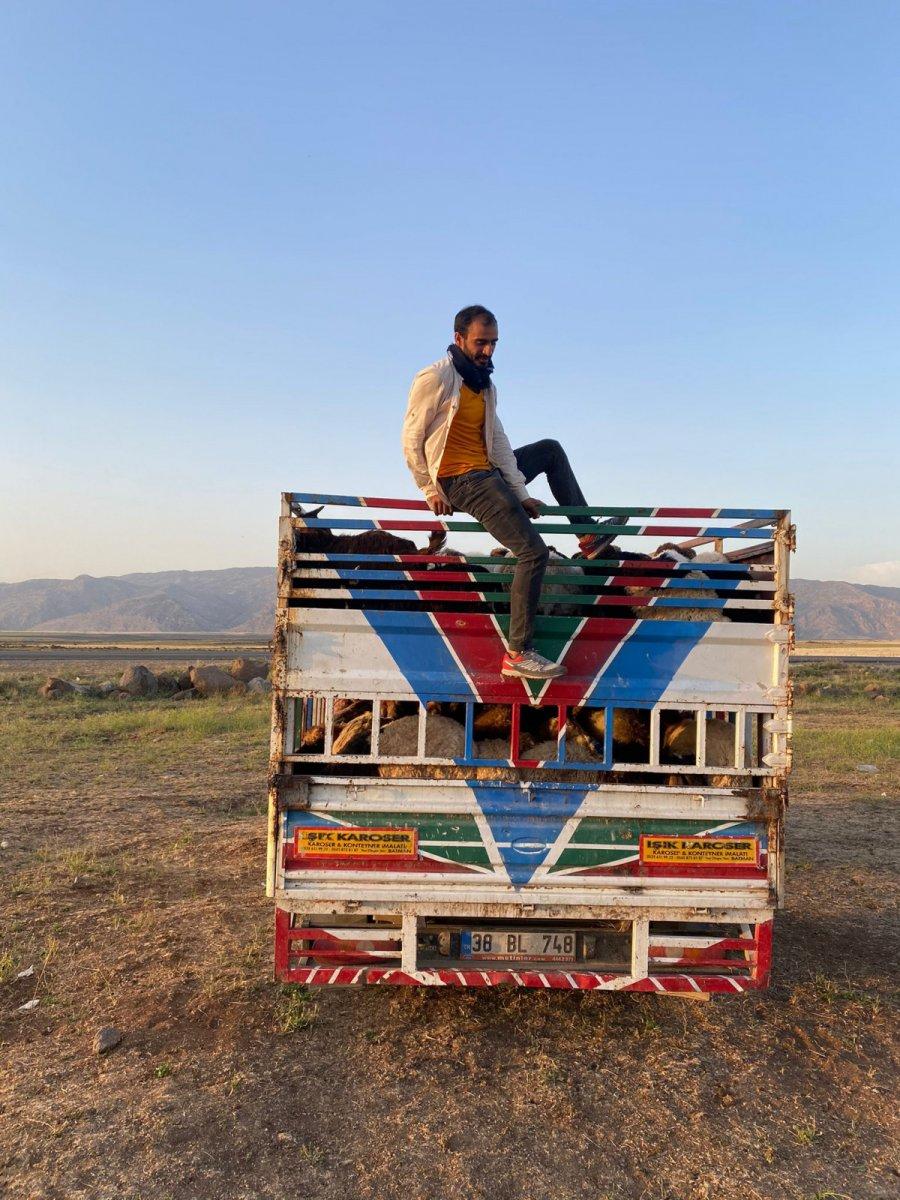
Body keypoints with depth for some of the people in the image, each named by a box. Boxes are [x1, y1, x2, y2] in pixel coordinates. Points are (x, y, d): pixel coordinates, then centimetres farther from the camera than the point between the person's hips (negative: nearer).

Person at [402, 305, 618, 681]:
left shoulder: (484, 384, 13)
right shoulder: (435, 379, -11)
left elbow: (498, 440, 7)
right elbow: (412, 440, -10)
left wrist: (520, 493, -1)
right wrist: (431, 491, -10)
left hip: (490, 472, 9)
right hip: (462, 481, -9)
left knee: (550, 449, 22)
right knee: (533, 551, -17)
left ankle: (588, 535, 22)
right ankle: (518, 654, -18)